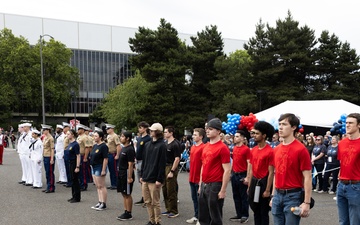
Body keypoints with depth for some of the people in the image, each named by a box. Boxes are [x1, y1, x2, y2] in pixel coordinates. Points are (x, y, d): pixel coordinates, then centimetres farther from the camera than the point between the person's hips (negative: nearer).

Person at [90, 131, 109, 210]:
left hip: (99, 168, -9)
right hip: (94, 167, 9)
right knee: (97, 186, 13)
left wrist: (103, 170, -21)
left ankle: (103, 204, 3)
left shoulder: (103, 146, -15)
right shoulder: (95, 146, 12)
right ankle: (100, 202, 20)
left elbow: (105, 159, -19)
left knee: (101, 186, -4)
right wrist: (91, 165, 14)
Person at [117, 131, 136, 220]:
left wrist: (130, 177, -23)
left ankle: (128, 214, 7)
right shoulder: (123, 148, 12)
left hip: (127, 174, -9)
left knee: (127, 194, -1)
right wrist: (120, 173, 17)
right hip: (121, 174, 9)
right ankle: (126, 212, 22)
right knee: (124, 194, 14)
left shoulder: (130, 149, -16)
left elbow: (130, 165, -20)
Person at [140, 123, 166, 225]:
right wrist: (142, 175, 13)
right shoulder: (147, 145, 13)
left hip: (154, 179, -7)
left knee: (155, 202, 0)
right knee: (147, 201, 12)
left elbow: (162, 164, -12)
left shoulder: (162, 146, -8)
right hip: (145, 178, 7)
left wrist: (159, 179, -15)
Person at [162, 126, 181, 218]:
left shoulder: (175, 144, -13)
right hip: (164, 167, 8)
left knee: (171, 191, -2)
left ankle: (174, 211, 8)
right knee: (165, 190, 13)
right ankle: (168, 209, 24)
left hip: (171, 168, -8)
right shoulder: (165, 143, 12)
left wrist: (172, 171, -20)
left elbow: (177, 159, -18)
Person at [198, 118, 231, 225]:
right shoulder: (206, 147, 11)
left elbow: (227, 171, -15)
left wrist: (223, 190, -16)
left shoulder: (223, 148, -12)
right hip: (204, 186, 8)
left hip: (215, 186, -8)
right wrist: (200, 184, 17)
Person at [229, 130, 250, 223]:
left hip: (242, 175, -7)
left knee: (244, 196, 3)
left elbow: (249, 164, -13)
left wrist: (247, 177, -17)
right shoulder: (234, 148, 9)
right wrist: (232, 172, 14)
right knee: (236, 196, 12)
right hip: (234, 174, 7)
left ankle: (245, 215, 14)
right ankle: (239, 215, 22)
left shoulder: (246, 149, -11)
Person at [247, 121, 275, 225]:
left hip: (264, 183, -7)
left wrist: (268, 190, -14)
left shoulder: (270, 151, -15)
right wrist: (249, 186, 11)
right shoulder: (253, 150, 6)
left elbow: (271, 172, -14)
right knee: (255, 210, 16)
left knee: (264, 212, 5)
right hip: (254, 182, 7)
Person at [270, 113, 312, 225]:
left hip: (293, 196, -6)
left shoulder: (301, 149, -12)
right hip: (278, 195, 6)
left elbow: (307, 177, -12)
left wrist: (307, 202, -15)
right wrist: (273, 196, 15)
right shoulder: (276, 149, 8)